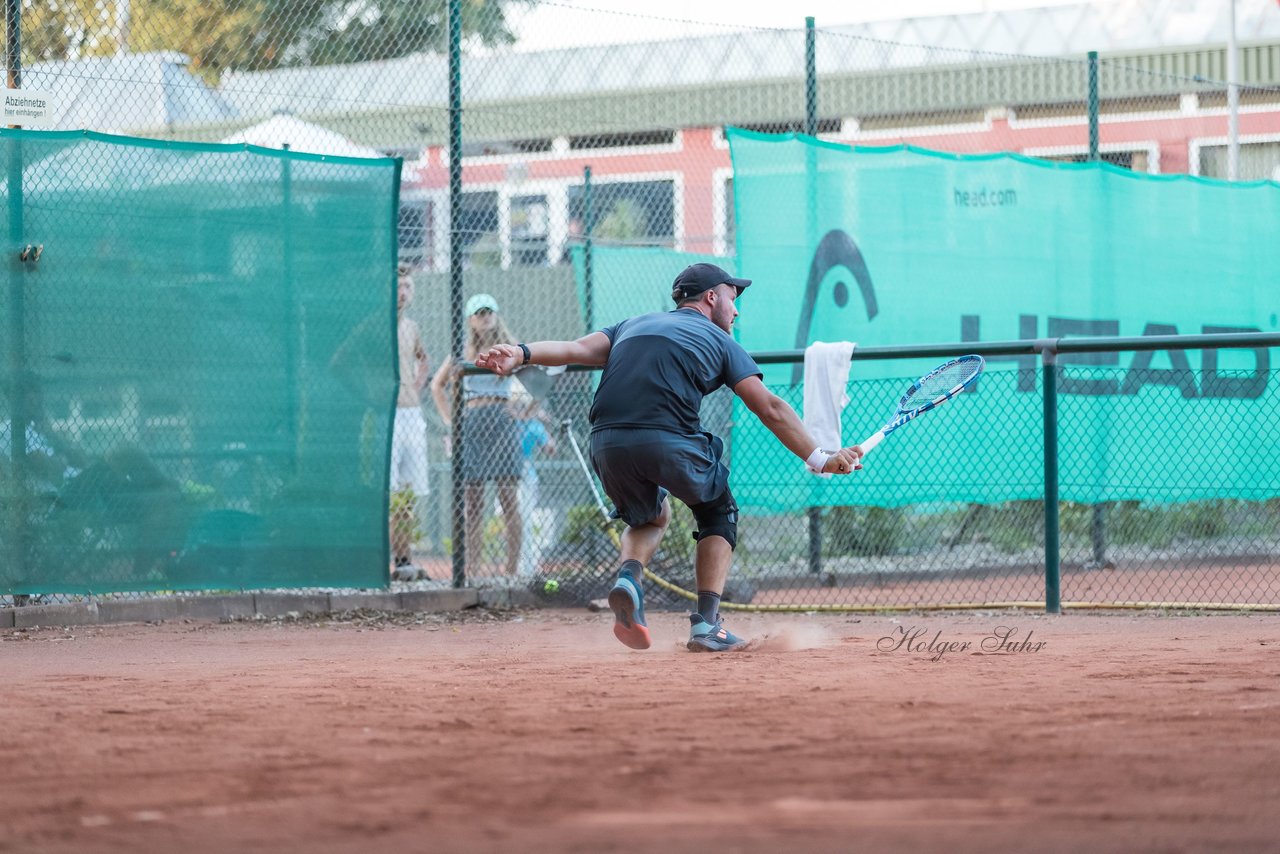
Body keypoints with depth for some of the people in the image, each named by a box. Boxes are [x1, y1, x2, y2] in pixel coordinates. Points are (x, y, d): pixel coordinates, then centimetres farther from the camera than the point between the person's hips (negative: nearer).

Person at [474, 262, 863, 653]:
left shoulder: (632, 325, 29)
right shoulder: (719, 341, 18)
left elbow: (577, 348, 10)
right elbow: (770, 408, 11)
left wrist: (523, 354, -2)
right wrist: (818, 459, 13)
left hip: (607, 444, 4)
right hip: (668, 442, -4)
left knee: (650, 516, 31)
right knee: (718, 514, 23)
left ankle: (629, 575, -1)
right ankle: (707, 623, 8)